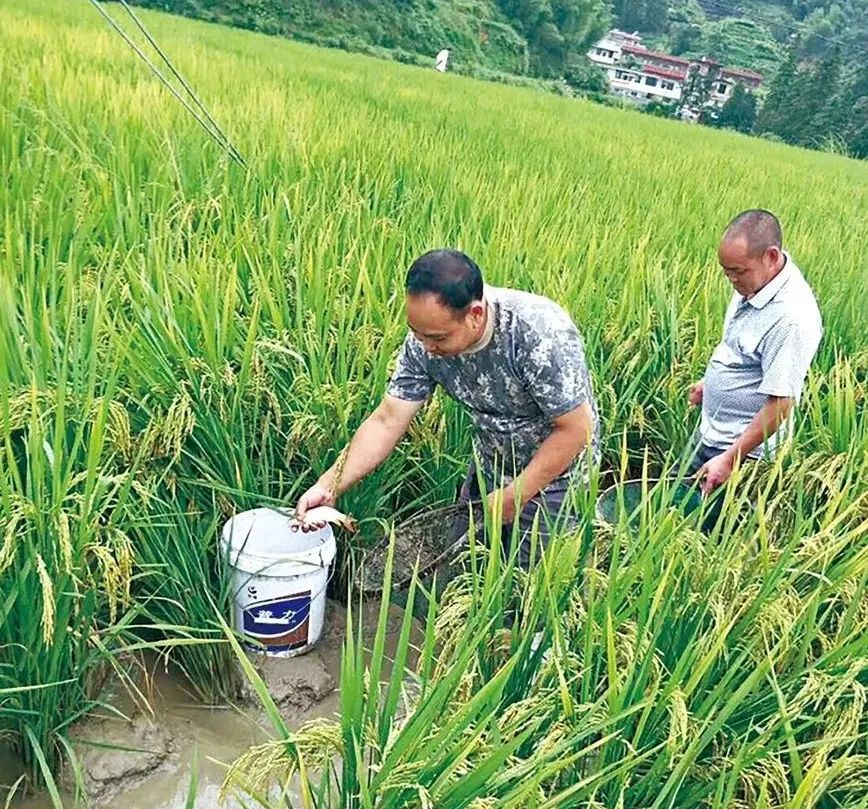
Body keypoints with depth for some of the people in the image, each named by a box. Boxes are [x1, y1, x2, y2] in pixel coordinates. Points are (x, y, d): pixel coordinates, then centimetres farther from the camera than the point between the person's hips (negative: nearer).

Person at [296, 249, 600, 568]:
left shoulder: (539, 334, -34)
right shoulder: (424, 340, -19)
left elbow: (576, 430, -26)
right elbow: (386, 422, -14)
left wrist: (512, 498, -22)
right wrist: (328, 487, -23)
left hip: (554, 472, -5)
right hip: (489, 467, 5)